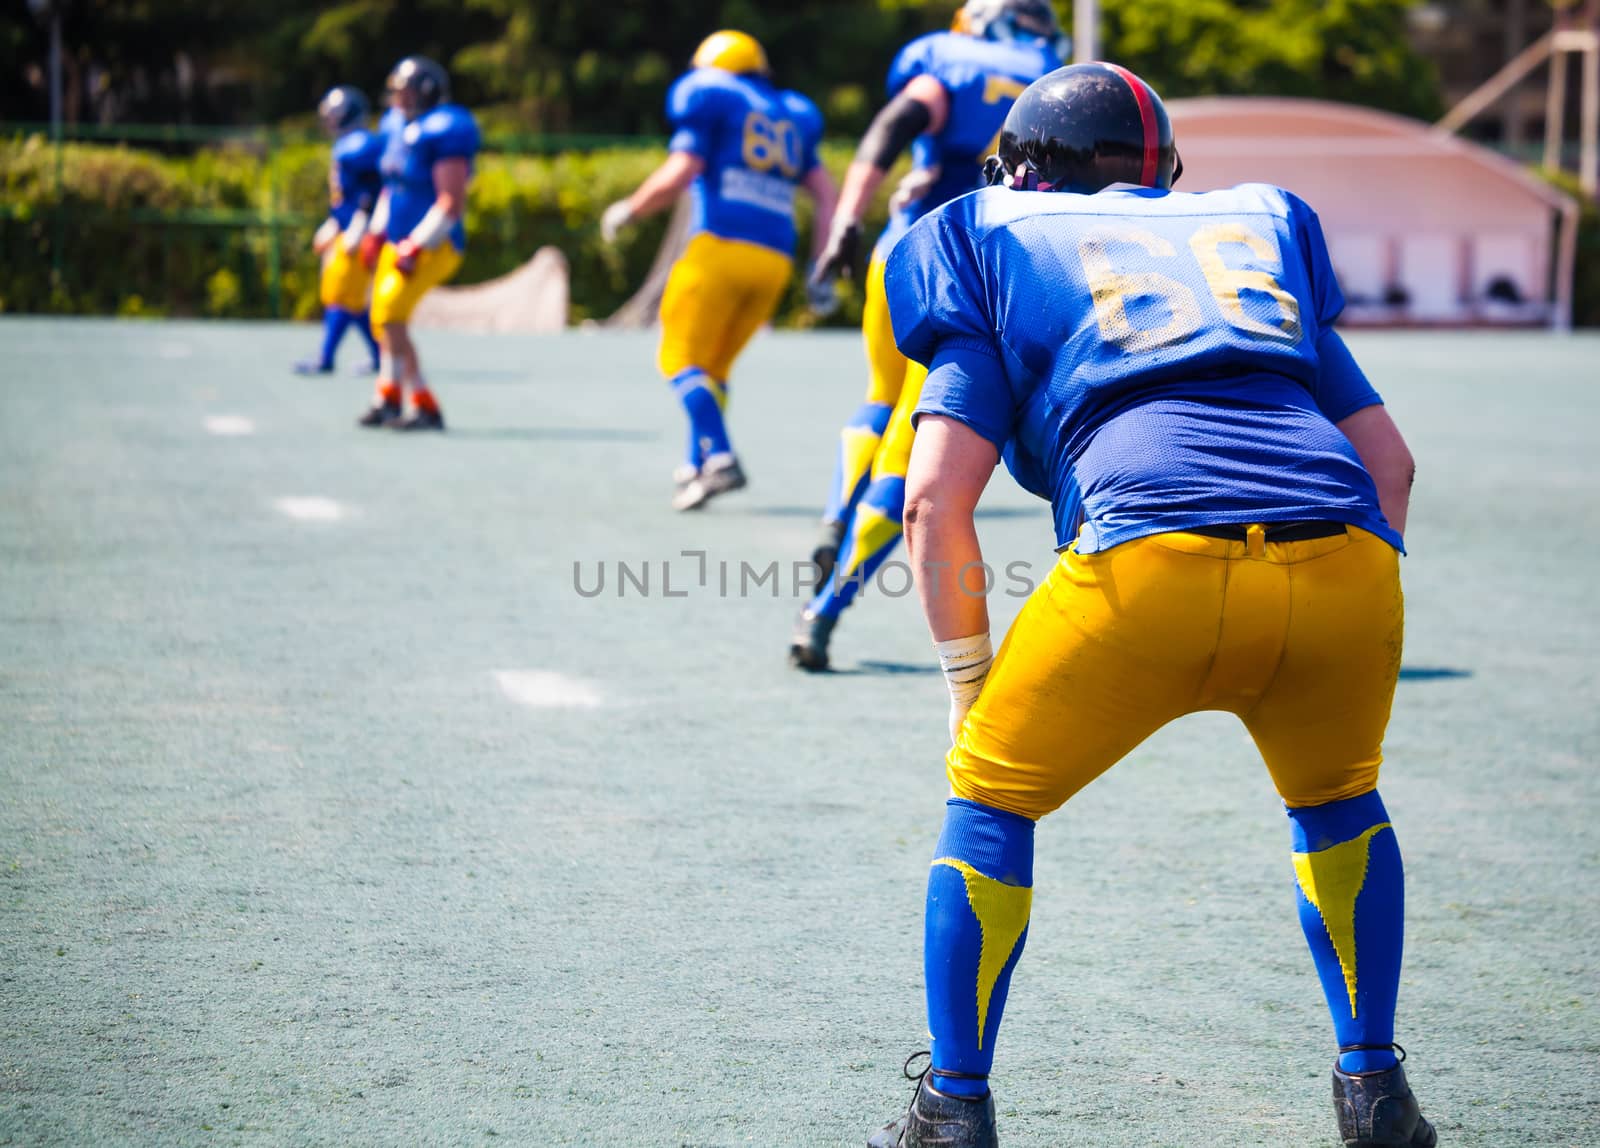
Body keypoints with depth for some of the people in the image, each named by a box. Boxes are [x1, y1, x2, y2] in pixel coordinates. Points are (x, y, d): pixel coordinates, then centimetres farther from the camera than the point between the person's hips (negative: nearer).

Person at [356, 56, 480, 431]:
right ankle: (389, 399, 33)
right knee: (384, 320, 16)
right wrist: (377, 234, 15)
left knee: (390, 317, -19)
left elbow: (452, 203, -21)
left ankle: (425, 409, -15)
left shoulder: (444, 132, -18)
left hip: (433, 247, -10)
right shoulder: (400, 130, 11)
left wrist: (416, 248, -22)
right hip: (397, 245, 10)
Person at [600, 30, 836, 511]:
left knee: (681, 358, -4)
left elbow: (679, 174, -7)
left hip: (722, 247, -6)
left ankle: (720, 458, -22)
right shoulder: (792, 118, 23)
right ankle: (696, 466, 14)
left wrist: (626, 211, 7)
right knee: (714, 365, 18)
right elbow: (825, 194, 17)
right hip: (775, 262, 6)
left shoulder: (711, 98, 5)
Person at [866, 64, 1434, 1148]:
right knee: (1336, 799, 32)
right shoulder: (1258, 231, 34)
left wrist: (972, 686, 20)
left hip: (1153, 561, -3)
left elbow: (936, 502, 11)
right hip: (1347, 559, 3)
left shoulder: (1003, 254, 23)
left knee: (992, 795, 20)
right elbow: (1389, 459, 30)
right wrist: (1340, 636, 36)